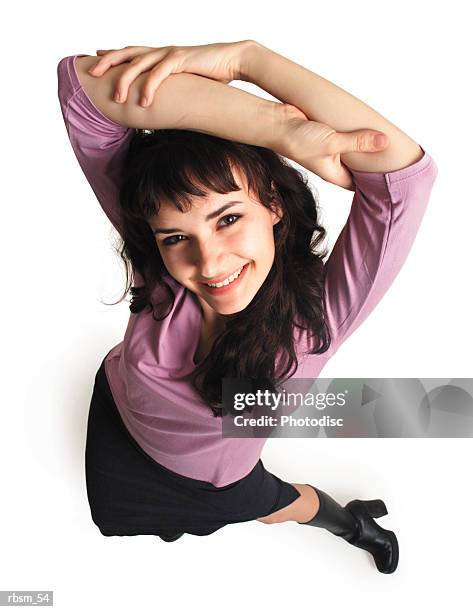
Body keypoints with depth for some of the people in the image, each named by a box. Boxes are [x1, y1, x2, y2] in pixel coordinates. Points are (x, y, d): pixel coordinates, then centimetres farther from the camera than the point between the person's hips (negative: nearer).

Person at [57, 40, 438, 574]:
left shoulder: (322, 316, -39)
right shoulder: (157, 273, -37)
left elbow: (403, 170, -53)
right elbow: (85, 86, -49)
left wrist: (243, 56, -54)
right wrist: (281, 127, -58)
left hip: (218, 477, -1)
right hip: (117, 426, 1)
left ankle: (352, 522, 64)